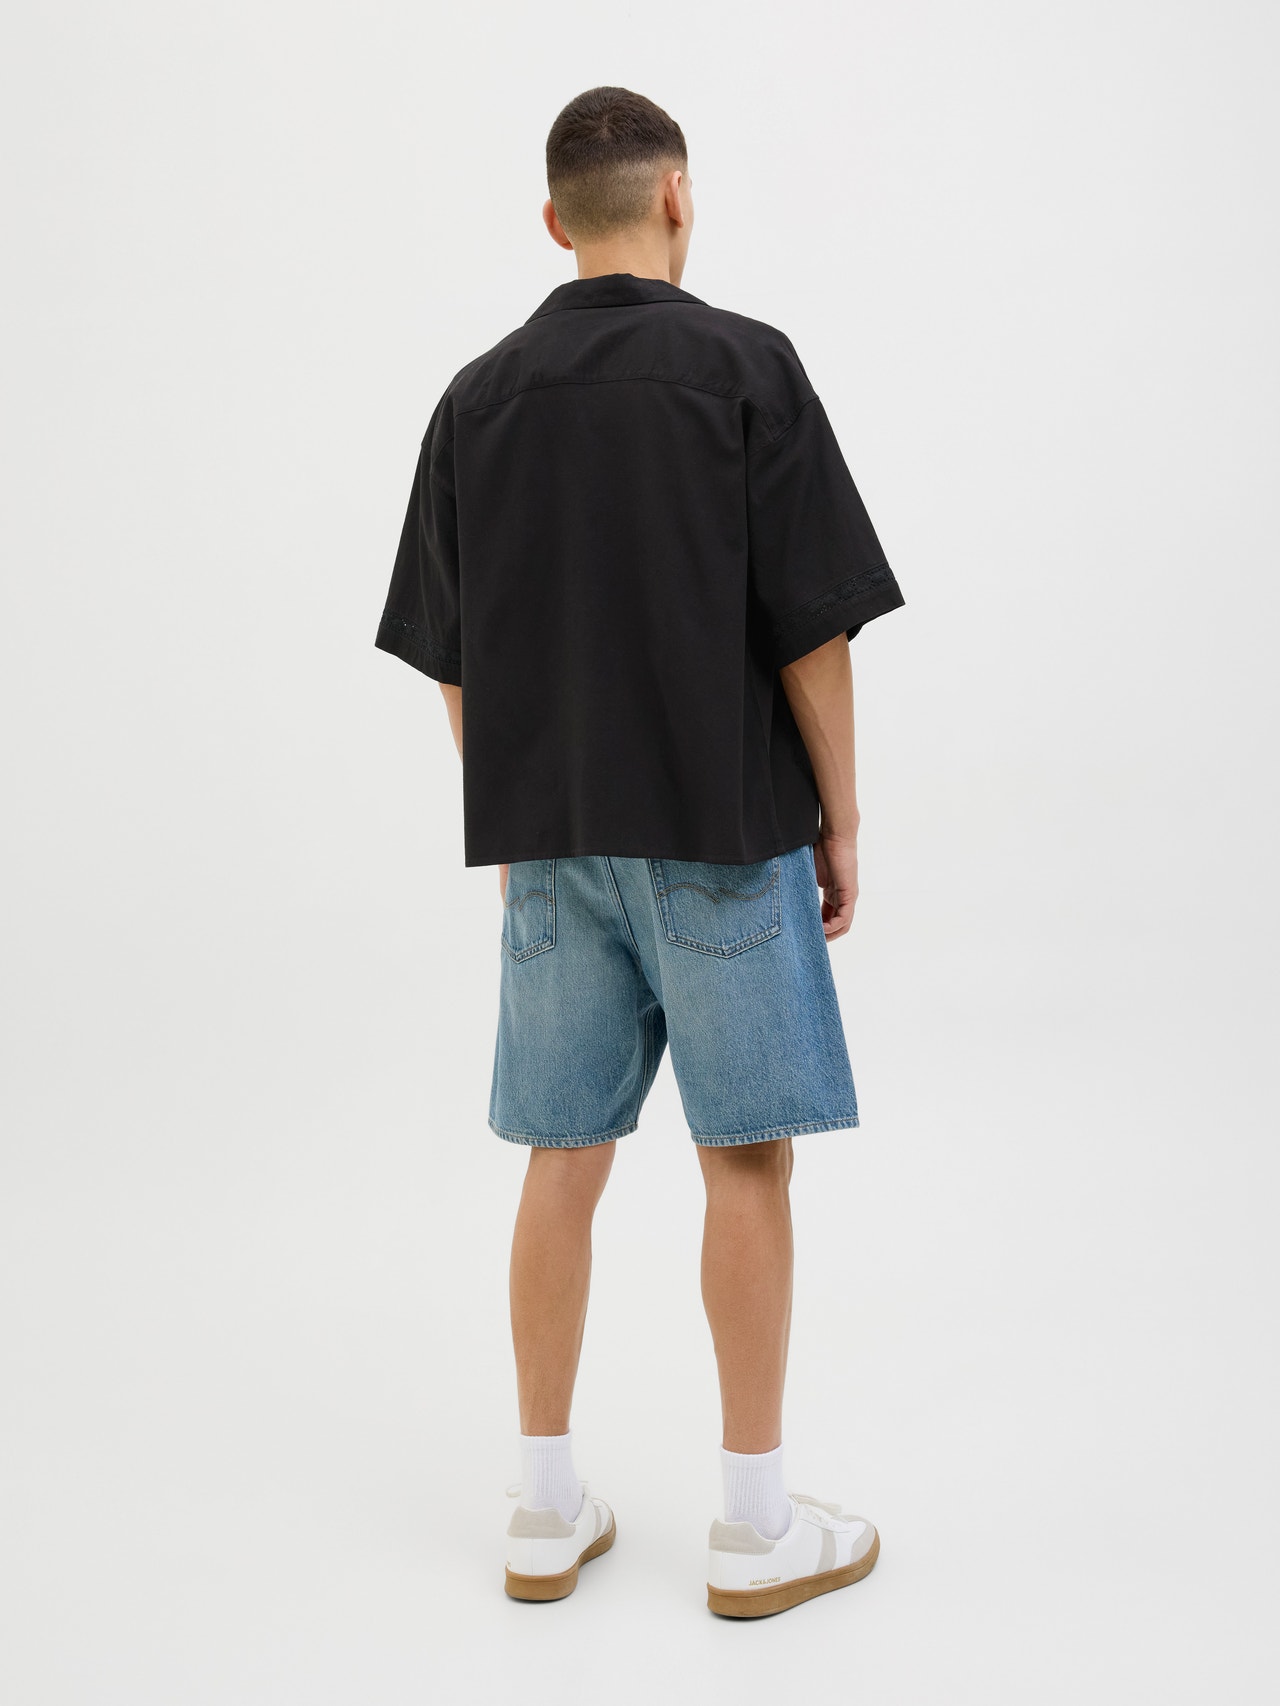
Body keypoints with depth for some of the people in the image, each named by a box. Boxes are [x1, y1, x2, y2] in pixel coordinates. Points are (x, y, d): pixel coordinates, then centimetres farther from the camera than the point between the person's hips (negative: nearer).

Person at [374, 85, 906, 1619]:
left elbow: (448, 657, 9)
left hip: (550, 838, 4)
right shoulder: (743, 365, -6)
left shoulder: (479, 395, 7)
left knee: (563, 1161, 10)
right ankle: (758, 1525, 13)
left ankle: (547, 1510, 19)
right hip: (721, 830, -4)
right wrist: (840, 815, 0)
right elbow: (811, 626, -9)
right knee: (746, 1159, 4)